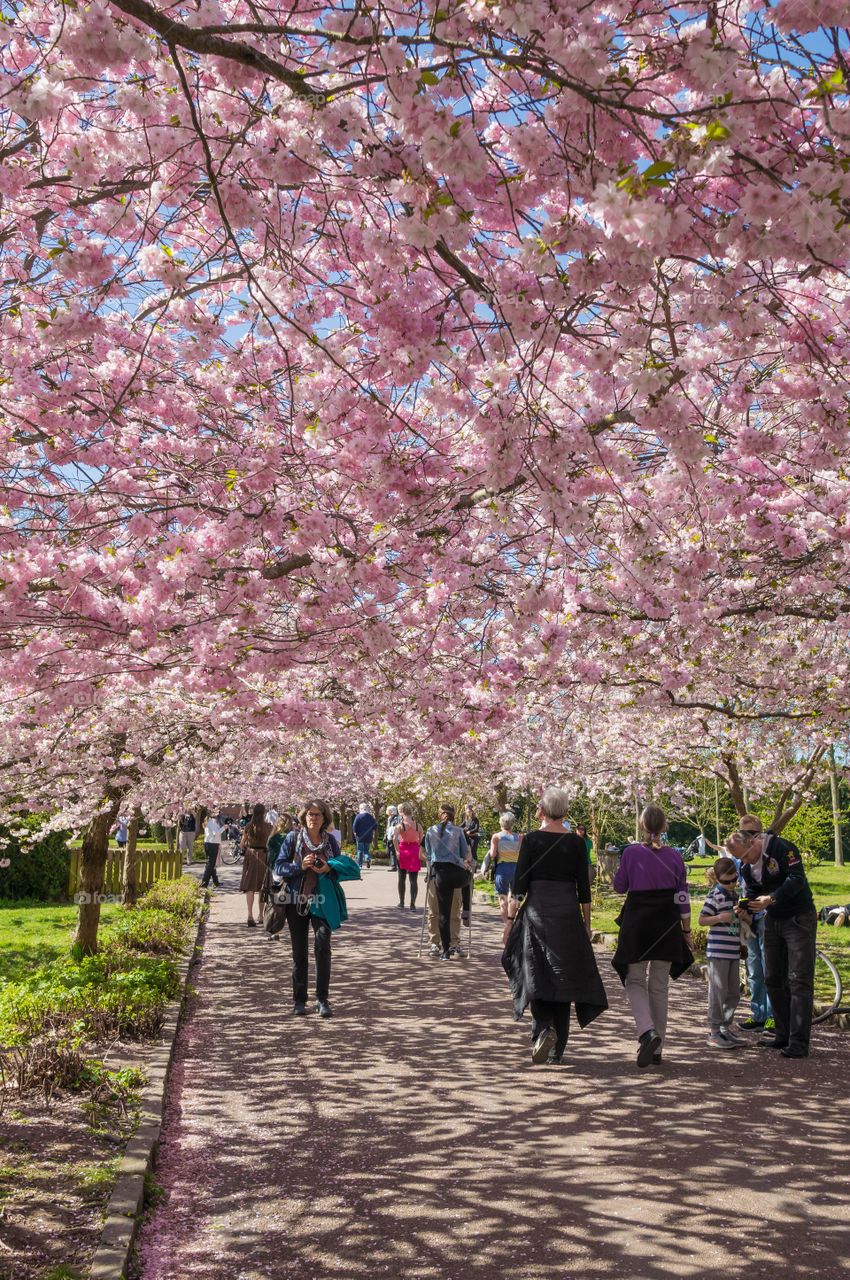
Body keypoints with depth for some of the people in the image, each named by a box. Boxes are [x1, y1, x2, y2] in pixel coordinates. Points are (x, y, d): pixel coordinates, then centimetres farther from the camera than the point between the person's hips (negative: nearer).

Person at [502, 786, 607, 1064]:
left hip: (537, 913, -2)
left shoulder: (531, 840, -6)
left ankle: (544, 1030, -13)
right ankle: (557, 1050, 14)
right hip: (568, 915, 2)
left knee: (535, 977, 10)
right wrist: (587, 924, 12)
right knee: (562, 978, 10)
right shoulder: (576, 843, 0)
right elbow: (584, 888, 3)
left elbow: (519, 884, -6)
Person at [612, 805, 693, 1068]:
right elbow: (682, 898, 2)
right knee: (659, 986, 12)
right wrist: (686, 931, 11)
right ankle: (656, 1049, 14)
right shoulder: (674, 857, -1)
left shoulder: (631, 852, -9)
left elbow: (619, 886, 2)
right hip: (667, 925, 3)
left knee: (635, 981, 9)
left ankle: (647, 1031, -17)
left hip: (637, 921, -3)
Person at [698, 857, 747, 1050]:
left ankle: (726, 1029, 23)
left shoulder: (735, 894, 13)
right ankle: (714, 1033, 3)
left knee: (734, 992, 12)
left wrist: (742, 914, 7)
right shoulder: (715, 895, -11)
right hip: (718, 950, -8)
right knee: (718, 991, -4)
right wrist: (720, 918, -24)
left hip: (733, 951, 8)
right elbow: (702, 920, -12)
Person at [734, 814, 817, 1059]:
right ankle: (783, 1035, 20)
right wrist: (745, 906, -13)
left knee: (799, 981, -9)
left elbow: (797, 880, -27)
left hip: (799, 919, -8)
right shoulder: (746, 866, 3)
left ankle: (799, 1042, -9)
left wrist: (771, 899, -33)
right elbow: (752, 894, 8)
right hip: (773, 922, 8)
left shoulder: (782, 848, -21)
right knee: (773, 980, 10)